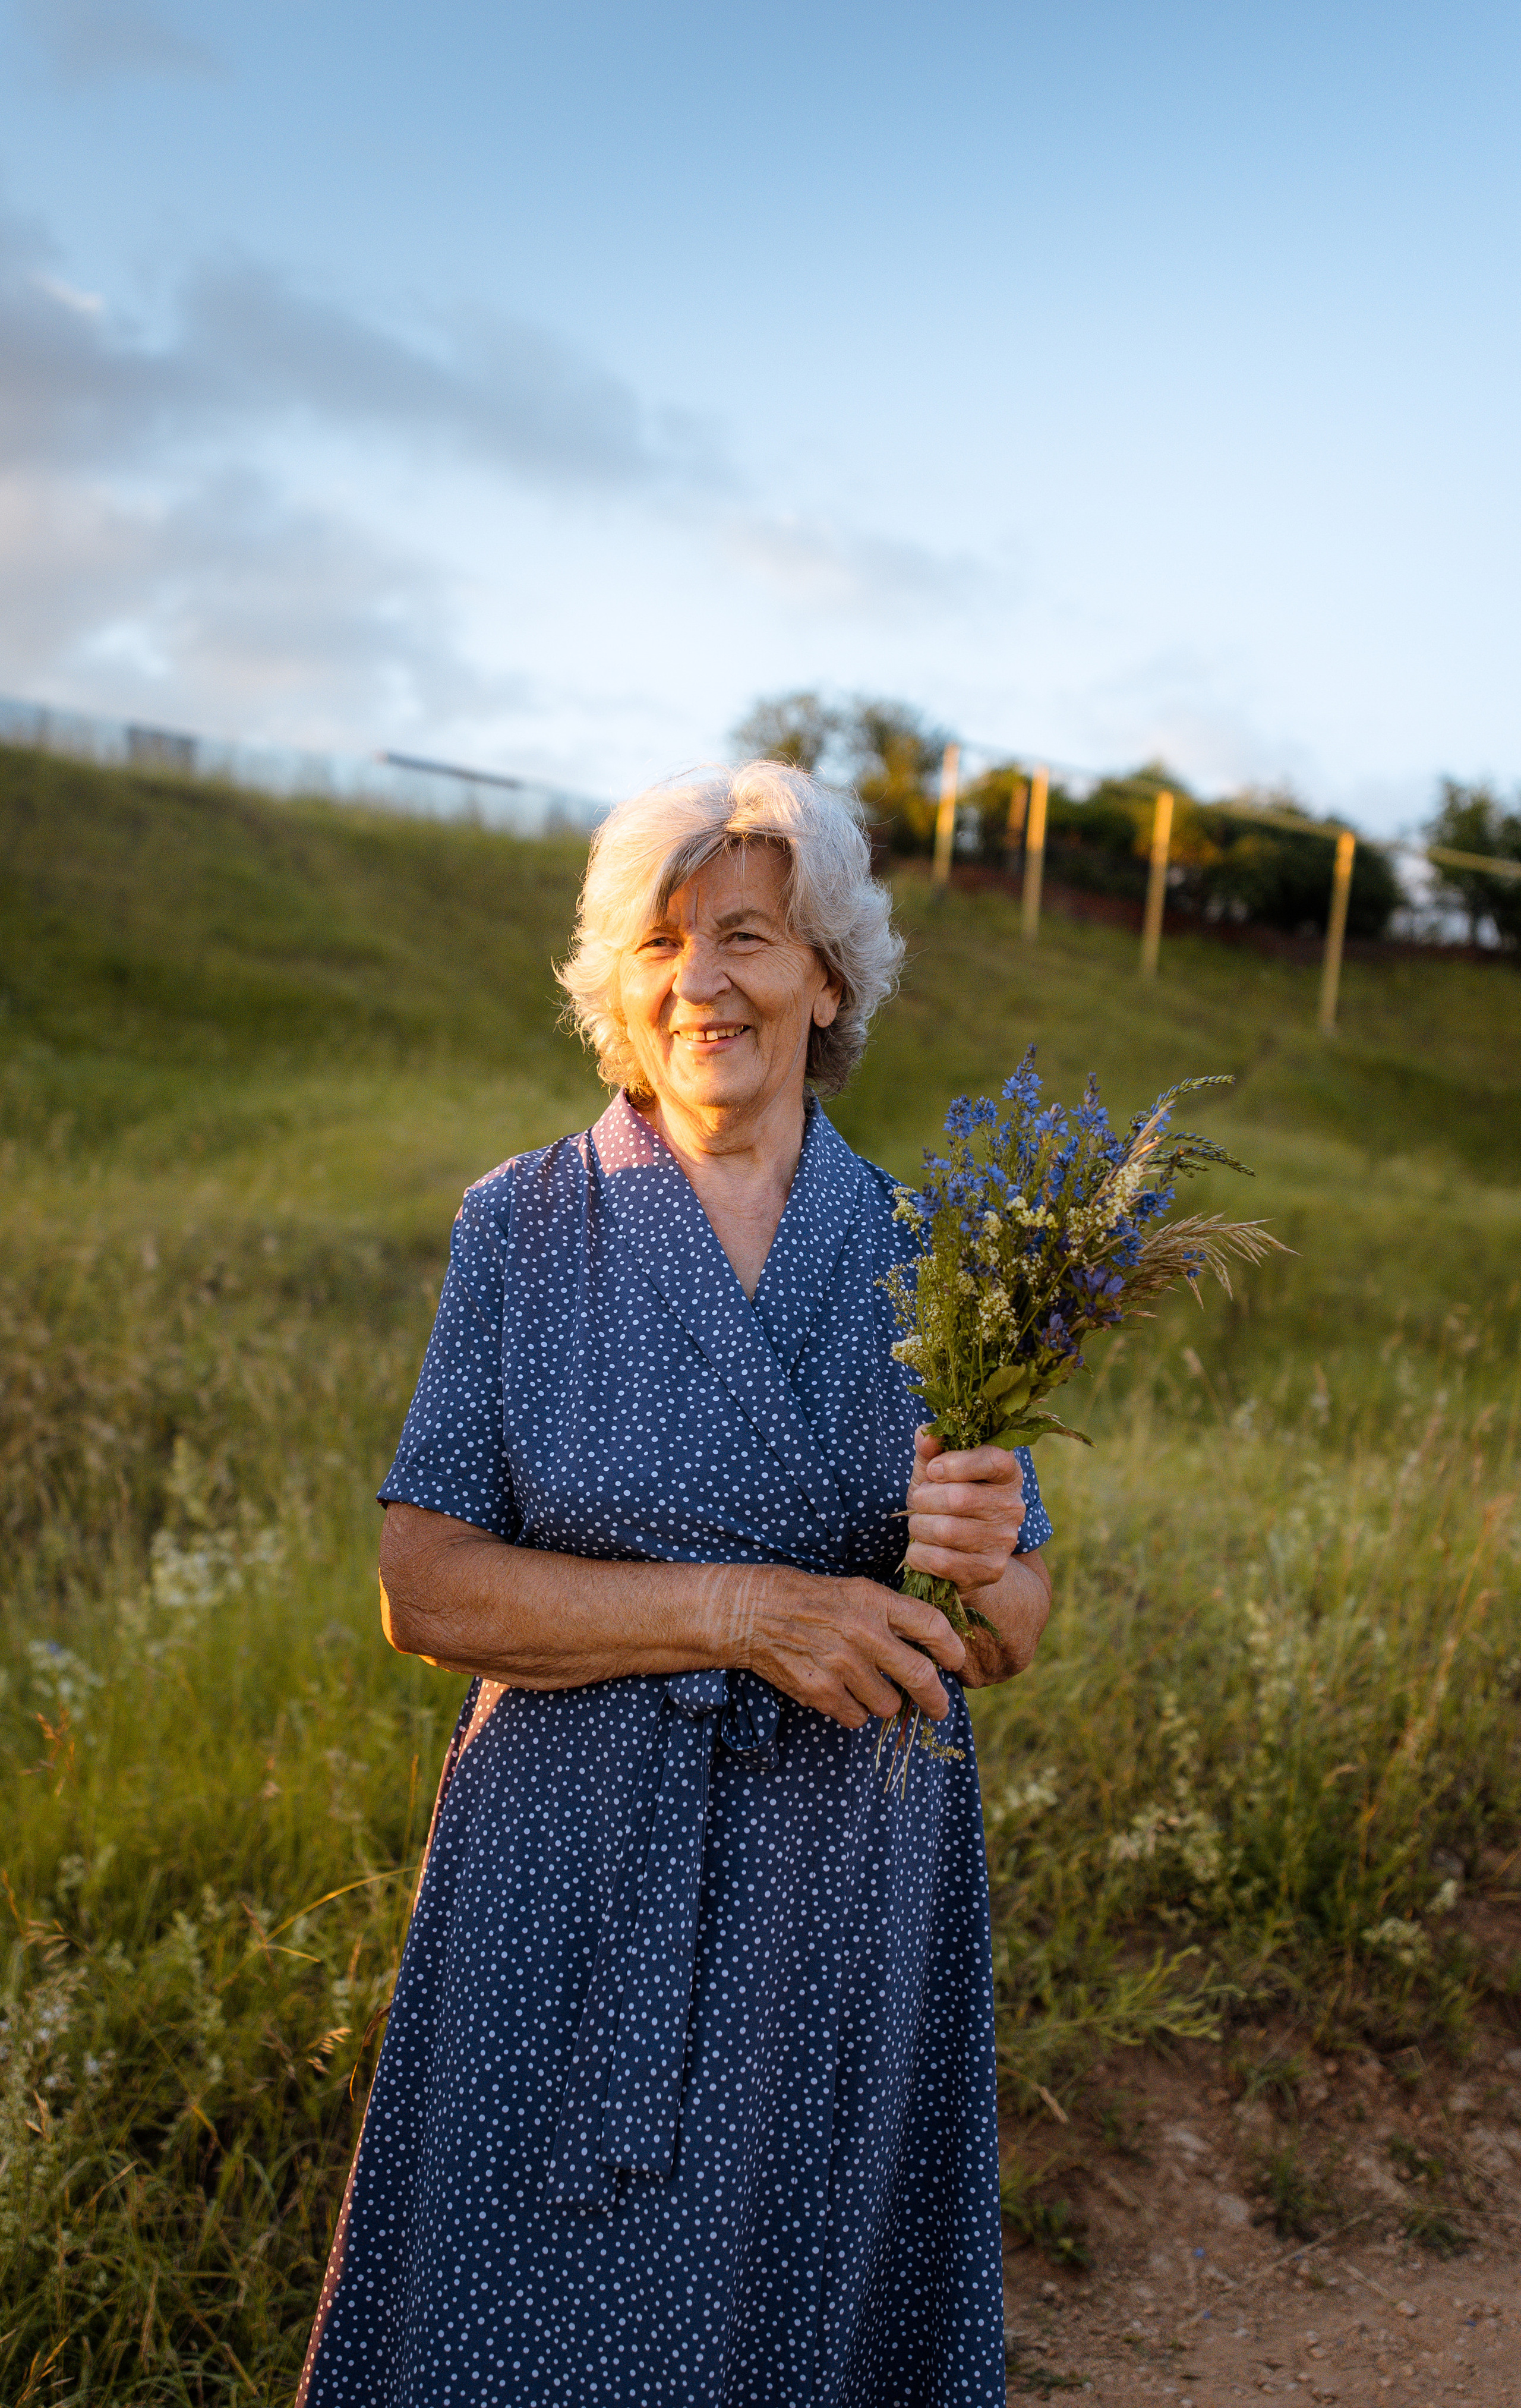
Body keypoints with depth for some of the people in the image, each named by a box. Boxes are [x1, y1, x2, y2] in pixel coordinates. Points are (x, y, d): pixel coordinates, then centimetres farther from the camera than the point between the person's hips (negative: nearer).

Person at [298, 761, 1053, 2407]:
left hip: (849, 1891, 1)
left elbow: (1009, 1642, 5)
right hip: (575, 1894, -1)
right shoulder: (522, 1225, -3)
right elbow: (424, 1588, -9)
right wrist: (740, 1610, -20)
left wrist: (979, 1561, -19)